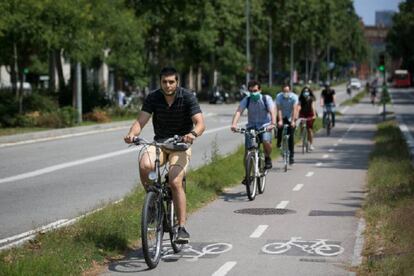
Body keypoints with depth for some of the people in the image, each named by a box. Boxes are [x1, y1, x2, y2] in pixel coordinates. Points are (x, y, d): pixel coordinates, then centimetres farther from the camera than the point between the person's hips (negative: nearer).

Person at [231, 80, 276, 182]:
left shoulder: (266, 98, -10)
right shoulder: (246, 100, -7)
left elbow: (272, 111, -24)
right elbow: (238, 111, -21)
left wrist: (273, 123, -44)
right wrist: (234, 124, -40)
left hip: (265, 126, -2)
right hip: (251, 126, 2)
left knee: (266, 141, -32)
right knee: (247, 152, -6)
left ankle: (267, 158, -1)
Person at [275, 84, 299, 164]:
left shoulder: (294, 97, -21)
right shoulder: (279, 96, -19)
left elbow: (294, 109, -27)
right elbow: (279, 109, -25)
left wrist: (293, 121, -37)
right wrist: (280, 120, -36)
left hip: (291, 117, -1)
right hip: (282, 117, 1)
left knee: (291, 136, -9)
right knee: (280, 127, -24)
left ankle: (291, 154, -3)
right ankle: (279, 142, 6)